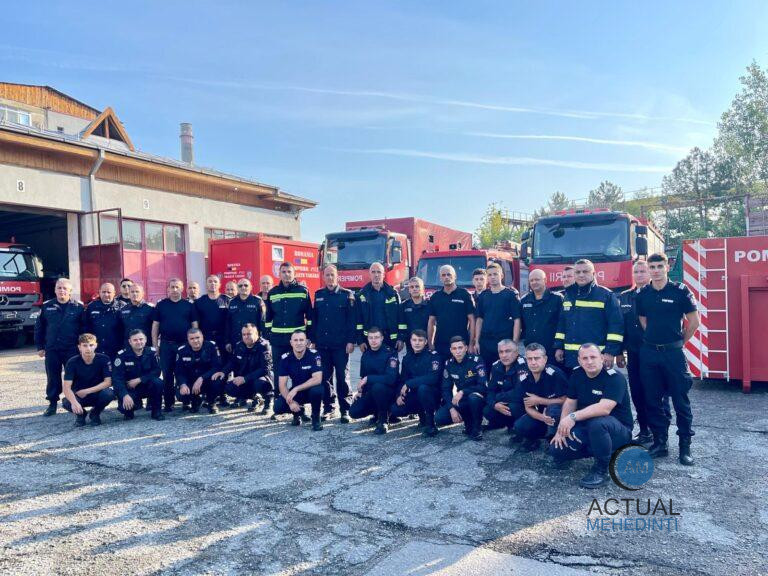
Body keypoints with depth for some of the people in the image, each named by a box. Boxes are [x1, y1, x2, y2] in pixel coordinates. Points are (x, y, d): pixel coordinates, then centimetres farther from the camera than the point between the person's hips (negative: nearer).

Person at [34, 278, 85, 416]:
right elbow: (39, 328, 11)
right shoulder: (47, 306, 6)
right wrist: (39, 346, 7)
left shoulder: (79, 307, -1)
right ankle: (52, 404, 18)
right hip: (51, 349, 2)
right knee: (52, 378, 8)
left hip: (72, 349, -2)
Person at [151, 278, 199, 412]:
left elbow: (194, 325, 6)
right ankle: (168, 403, 11)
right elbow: (155, 325, 7)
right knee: (167, 375, 2)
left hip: (185, 344, 0)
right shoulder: (161, 305, 7)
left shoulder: (189, 305, 6)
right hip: (166, 344, 0)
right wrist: (155, 345, 0)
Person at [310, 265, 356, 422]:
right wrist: (313, 340, 8)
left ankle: (345, 410, 7)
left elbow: (352, 319, -4)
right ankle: (328, 407, 19)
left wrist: (351, 341, -10)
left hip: (340, 344, -3)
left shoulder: (347, 295, 0)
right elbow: (314, 319, 13)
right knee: (325, 376, 8)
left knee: (342, 376, 0)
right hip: (322, 344, 4)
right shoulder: (318, 295, 11)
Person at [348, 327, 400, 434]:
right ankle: (378, 411, 19)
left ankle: (383, 421, -17)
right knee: (354, 412, -10)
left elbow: (391, 378, -28)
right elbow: (363, 377, 17)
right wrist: (360, 391, 3)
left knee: (377, 387, -37)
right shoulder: (366, 354, 4)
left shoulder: (390, 353, -17)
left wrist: (368, 379, -26)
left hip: (389, 391, -6)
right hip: (370, 393, 6)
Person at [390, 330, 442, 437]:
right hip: (414, 394, 6)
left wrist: (409, 384, -25)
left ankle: (430, 424, -18)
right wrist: (399, 395, -12)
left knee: (422, 388, -37)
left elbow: (433, 378, -28)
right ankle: (422, 414, 14)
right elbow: (403, 379, 7)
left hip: (432, 394, -6)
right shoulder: (408, 357, 4)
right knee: (395, 410, -13)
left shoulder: (433, 356, -15)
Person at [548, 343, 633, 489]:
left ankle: (601, 470, -16)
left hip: (618, 430, -6)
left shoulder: (614, 378, -21)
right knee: (556, 449, -16)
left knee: (597, 423, -41)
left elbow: (604, 408, -34)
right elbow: (569, 402, 4)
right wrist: (562, 428, -9)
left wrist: (573, 417, -38)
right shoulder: (577, 374, 0)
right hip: (586, 428, 6)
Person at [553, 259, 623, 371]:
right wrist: (559, 347, 11)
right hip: (571, 356, 5)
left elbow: (616, 325, -10)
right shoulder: (569, 295, 13)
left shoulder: (606, 296, -5)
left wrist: (611, 352, -16)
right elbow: (561, 323, 17)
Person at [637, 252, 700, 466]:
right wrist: (653, 338, 12)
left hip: (673, 352, -3)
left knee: (680, 400, 1)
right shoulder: (642, 294, 5)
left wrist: (680, 342, 6)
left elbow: (694, 321, 1)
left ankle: (685, 446, 11)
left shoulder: (680, 291, -5)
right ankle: (659, 443, 18)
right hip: (648, 352, 4)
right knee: (653, 400, 8)